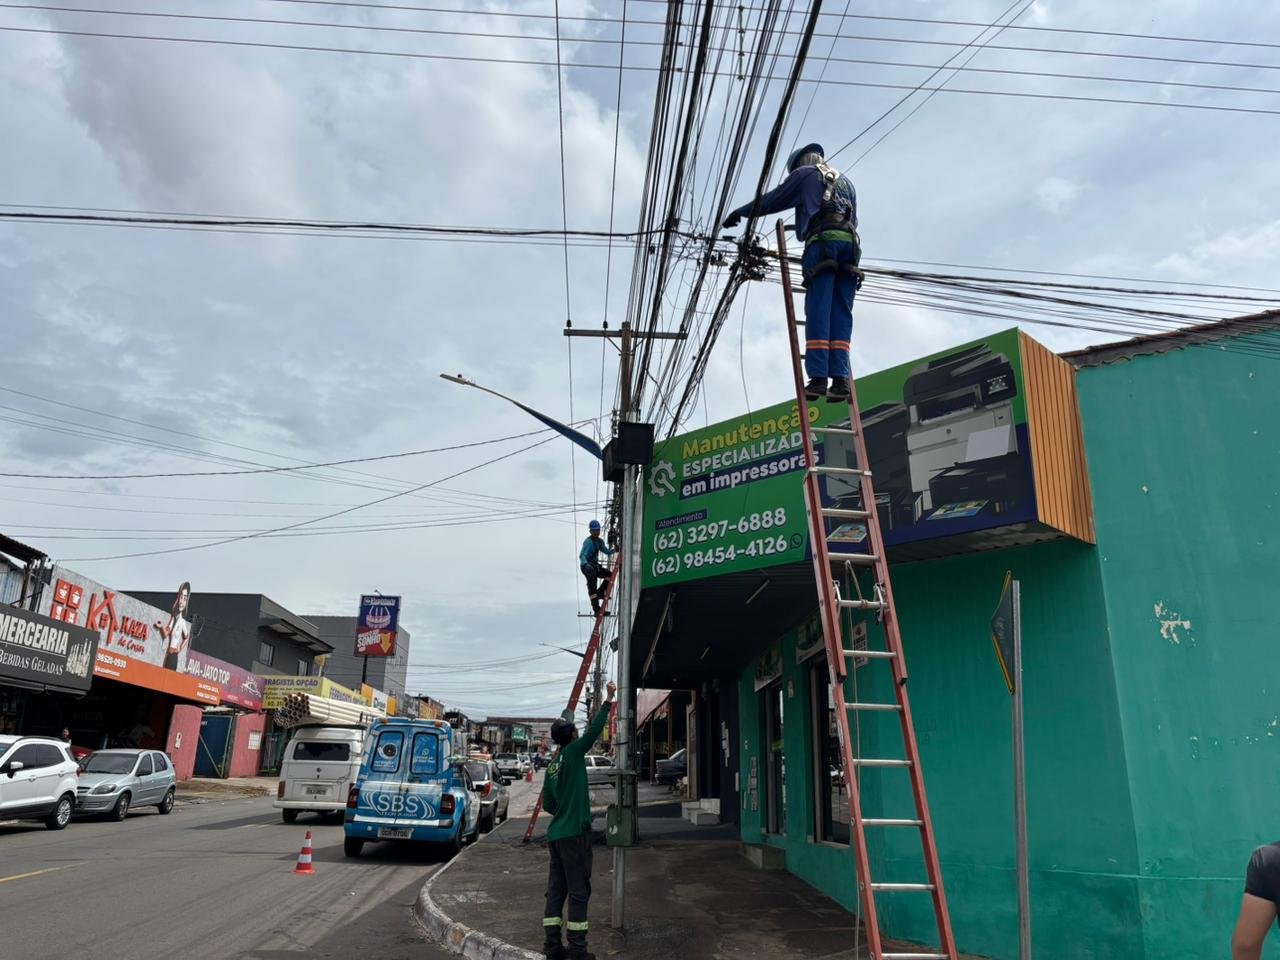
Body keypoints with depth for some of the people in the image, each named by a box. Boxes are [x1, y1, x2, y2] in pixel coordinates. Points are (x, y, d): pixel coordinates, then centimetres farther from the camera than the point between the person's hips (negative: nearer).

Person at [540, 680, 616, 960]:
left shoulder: (552, 765, 11)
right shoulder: (573, 752, -10)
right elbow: (595, 730, -13)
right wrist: (608, 701, -7)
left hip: (556, 834, 8)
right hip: (575, 834, -8)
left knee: (556, 889, 10)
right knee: (579, 891, -2)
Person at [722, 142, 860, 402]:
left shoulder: (804, 173, 17)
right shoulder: (845, 182, 34)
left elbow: (771, 200, 19)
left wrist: (738, 212, 31)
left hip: (822, 242, -5)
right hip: (850, 243, 5)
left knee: (818, 313, -11)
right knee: (841, 315, -1)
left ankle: (818, 378, -19)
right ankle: (840, 379, -12)